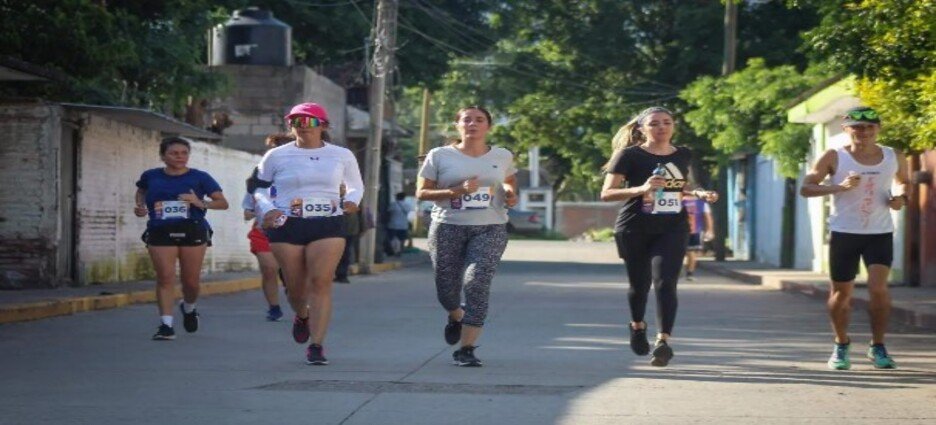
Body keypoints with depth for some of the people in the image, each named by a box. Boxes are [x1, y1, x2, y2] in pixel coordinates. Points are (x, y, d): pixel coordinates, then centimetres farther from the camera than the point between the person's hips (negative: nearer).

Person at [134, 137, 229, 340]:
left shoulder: (199, 177, 2)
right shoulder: (151, 176, 7)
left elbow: (223, 203, 0)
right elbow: (141, 192, 29)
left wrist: (201, 203, -18)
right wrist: (140, 206, 8)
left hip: (193, 232, 0)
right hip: (161, 232, 0)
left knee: (191, 281, 5)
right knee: (165, 277, -11)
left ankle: (189, 309, 36)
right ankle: (166, 324, -9)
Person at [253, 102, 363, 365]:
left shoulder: (342, 156, 9)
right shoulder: (277, 156, 6)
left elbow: (356, 186, 23)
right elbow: (259, 188, 14)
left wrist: (351, 201, 0)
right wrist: (267, 209, -6)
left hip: (328, 226, 0)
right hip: (287, 226, 1)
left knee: (321, 283, -13)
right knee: (295, 284, 6)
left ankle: (316, 345, -11)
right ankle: (302, 316, 42)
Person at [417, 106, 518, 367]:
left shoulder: (503, 157, 10)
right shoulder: (440, 156, 2)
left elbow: (510, 182, 29)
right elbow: (422, 193, 0)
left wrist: (511, 195, 5)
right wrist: (457, 191, -14)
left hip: (490, 229, 0)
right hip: (448, 227, 0)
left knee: (477, 283, -19)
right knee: (446, 289, 4)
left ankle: (466, 349, -13)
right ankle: (456, 317, 42)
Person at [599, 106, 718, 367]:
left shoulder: (683, 156, 8)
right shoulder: (630, 155, -6)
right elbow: (606, 193, -10)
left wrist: (700, 193, 4)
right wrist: (641, 189, -25)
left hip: (672, 229, 2)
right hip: (634, 230, -1)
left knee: (665, 283, -16)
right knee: (639, 284, 12)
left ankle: (663, 341, -21)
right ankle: (637, 326, 41)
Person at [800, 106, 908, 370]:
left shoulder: (894, 158, 3)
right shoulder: (834, 158, -6)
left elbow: (903, 181, 22)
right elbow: (805, 188, -8)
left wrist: (901, 196, -2)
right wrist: (839, 187, -23)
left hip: (880, 233, 1)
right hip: (844, 233, -1)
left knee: (878, 287, -14)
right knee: (841, 293, 5)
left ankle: (878, 347, 2)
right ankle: (841, 346, 26)